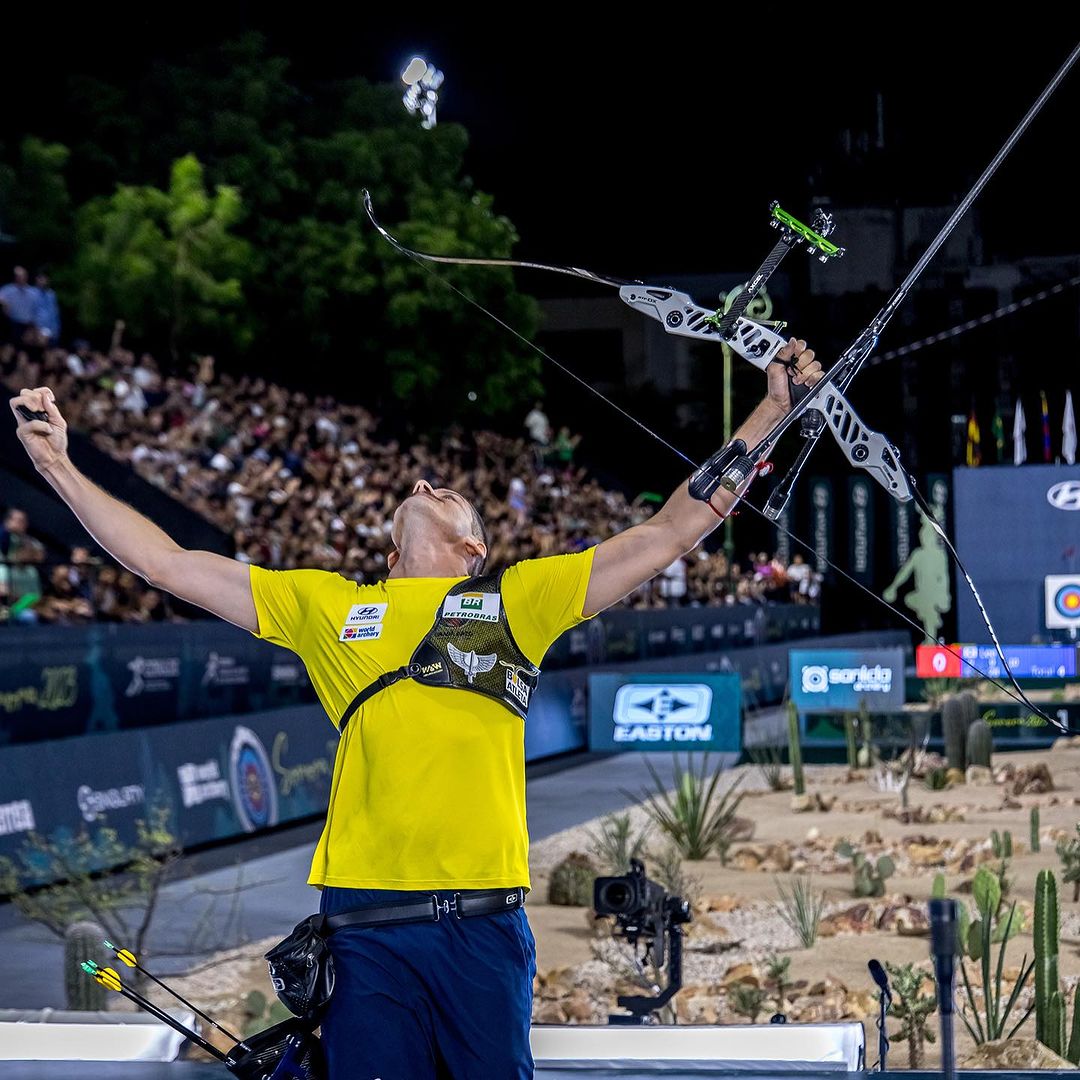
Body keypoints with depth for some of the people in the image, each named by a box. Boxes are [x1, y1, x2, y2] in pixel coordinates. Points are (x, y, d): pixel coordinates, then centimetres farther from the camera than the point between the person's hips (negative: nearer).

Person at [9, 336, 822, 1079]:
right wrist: (58, 465, 16)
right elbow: (167, 564, 19)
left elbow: (669, 534, 12)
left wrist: (772, 412, 9)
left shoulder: (519, 597, 15)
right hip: (367, 920, 1)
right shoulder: (327, 605, 18)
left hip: (486, 921, 0)